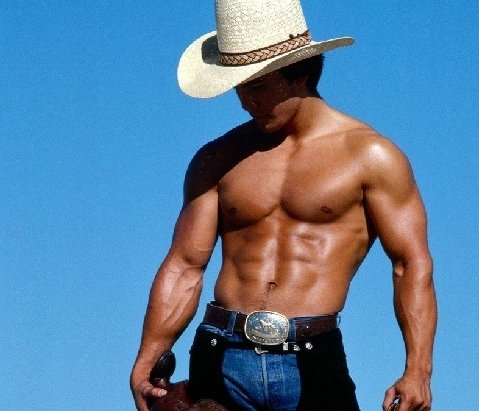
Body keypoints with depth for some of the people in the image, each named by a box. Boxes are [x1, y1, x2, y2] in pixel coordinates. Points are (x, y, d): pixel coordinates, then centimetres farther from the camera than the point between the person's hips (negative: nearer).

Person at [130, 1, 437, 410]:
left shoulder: (369, 156, 5)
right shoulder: (219, 160, 14)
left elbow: (412, 264, 2)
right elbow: (184, 265, 12)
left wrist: (418, 370, -11)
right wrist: (146, 363, 0)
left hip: (313, 365, -2)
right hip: (220, 361, 3)